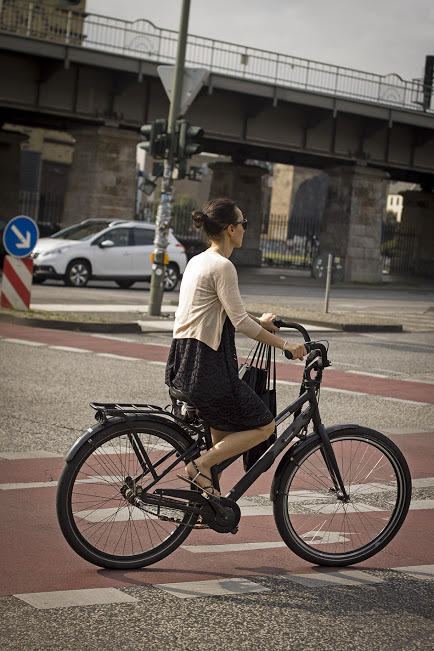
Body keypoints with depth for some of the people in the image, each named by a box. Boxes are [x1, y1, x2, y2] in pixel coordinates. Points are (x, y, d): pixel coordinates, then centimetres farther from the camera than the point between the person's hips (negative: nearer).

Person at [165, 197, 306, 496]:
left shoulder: (197, 261, 16)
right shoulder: (222, 266, -13)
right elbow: (241, 323, -17)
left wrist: (259, 321, 36)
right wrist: (285, 344, -9)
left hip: (184, 364, 10)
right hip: (207, 366, -10)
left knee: (221, 441, 16)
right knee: (264, 426, 1)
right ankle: (201, 465, -8)